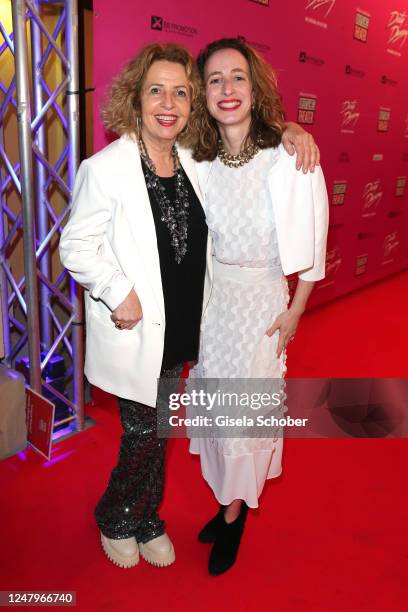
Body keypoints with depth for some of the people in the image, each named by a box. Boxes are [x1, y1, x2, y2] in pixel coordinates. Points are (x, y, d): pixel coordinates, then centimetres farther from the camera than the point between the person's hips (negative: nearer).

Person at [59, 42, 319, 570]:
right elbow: (76, 246, -9)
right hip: (134, 331, -5)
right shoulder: (105, 167, -14)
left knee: (155, 433, 19)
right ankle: (115, 521, 40)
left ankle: (146, 522, 45)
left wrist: (288, 131, 1)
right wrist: (118, 292, -23)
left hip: (180, 329, 5)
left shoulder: (193, 161, 2)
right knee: (143, 435, 8)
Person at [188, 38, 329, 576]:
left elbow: (312, 242, -8)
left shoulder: (291, 157, -16)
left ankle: (235, 512, 32)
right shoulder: (199, 161, -3)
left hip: (262, 299, -4)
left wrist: (294, 312, -5)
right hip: (210, 297, 4)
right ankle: (230, 500, 40)